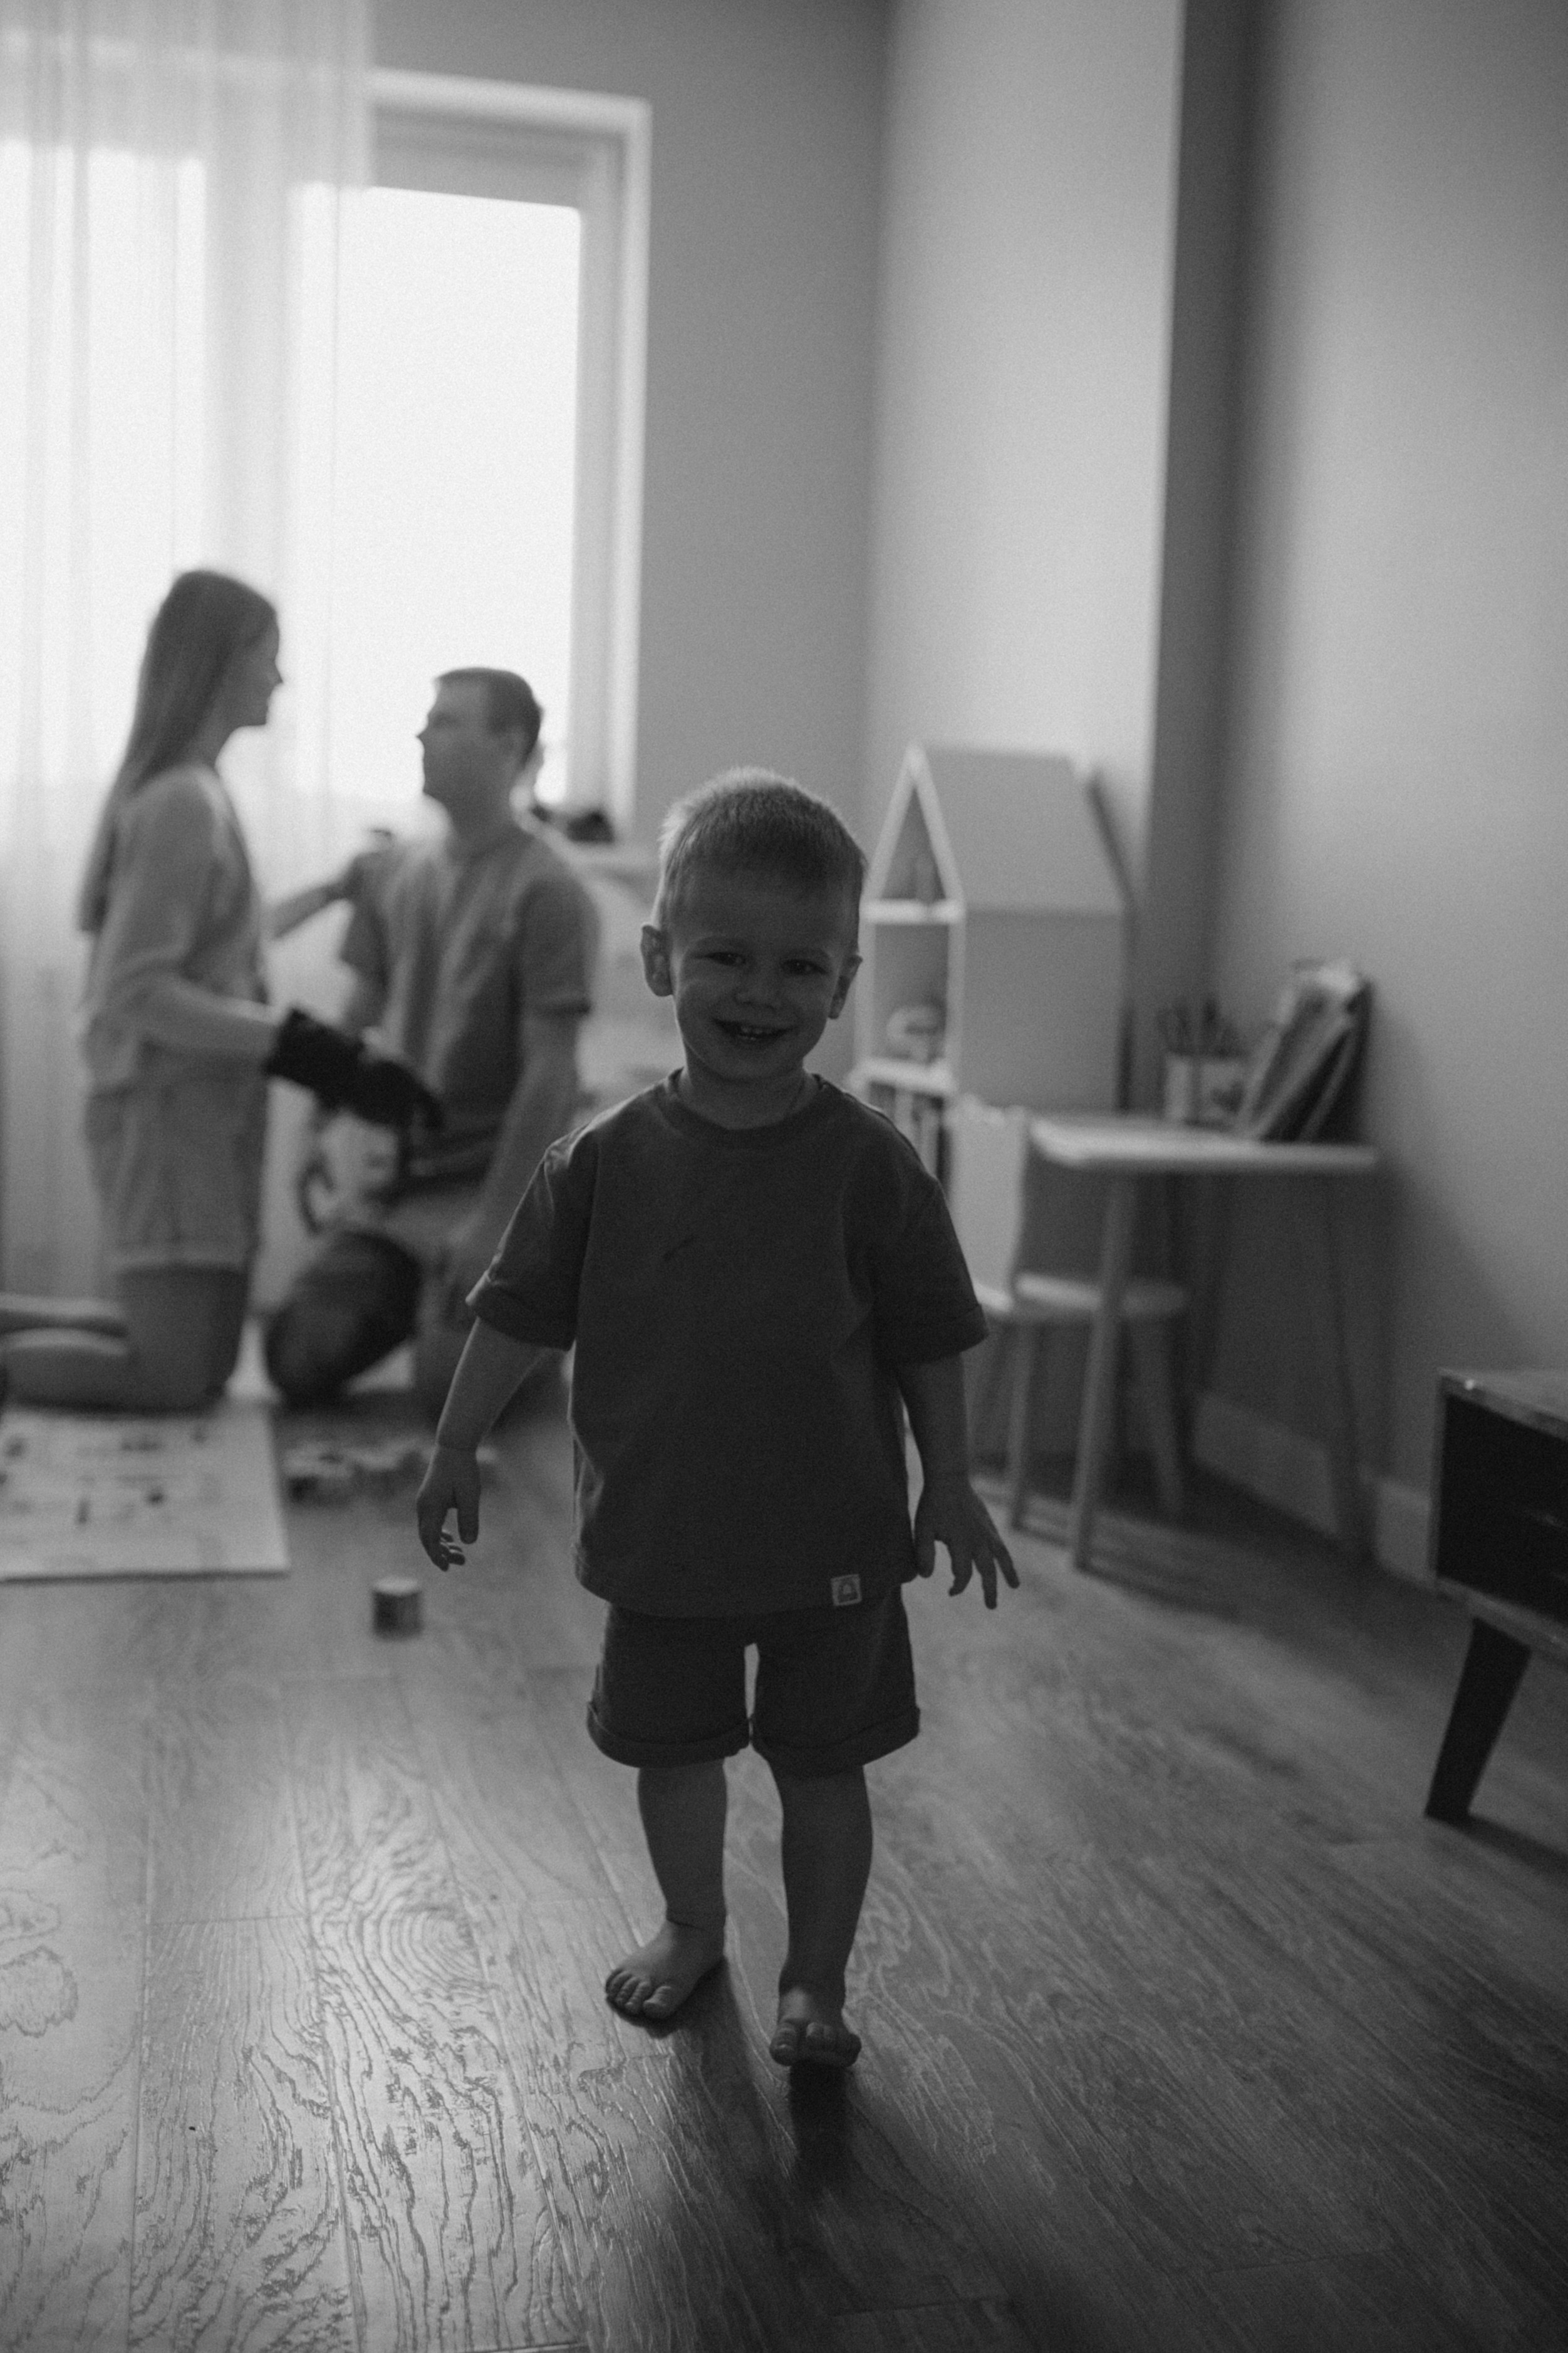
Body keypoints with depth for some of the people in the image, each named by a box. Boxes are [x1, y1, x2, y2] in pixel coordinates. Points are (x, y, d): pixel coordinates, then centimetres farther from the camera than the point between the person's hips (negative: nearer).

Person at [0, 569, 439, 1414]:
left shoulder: (193, 792, 10)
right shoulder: (181, 804, -18)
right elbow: (137, 994, -22)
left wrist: (335, 887, 28)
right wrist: (304, 1051, -24)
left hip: (211, 1111, 9)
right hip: (169, 1112, -9)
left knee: (204, 1355, 14)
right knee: (177, 1380, -5)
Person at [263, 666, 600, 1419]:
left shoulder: (547, 892, -12)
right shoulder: (393, 871, 7)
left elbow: (550, 1071, -15)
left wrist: (493, 1220, -17)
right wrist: (316, 1128, 4)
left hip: (486, 1182, -6)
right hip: (388, 1181, 6)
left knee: (453, 1394, -16)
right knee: (298, 1363, -5)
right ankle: (420, 1299, 22)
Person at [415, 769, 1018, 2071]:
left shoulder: (870, 1163, -12)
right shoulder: (608, 1159, -8)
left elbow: (929, 1339, -4)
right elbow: (519, 1312, 1)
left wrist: (952, 1484, -1)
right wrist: (456, 1449, 4)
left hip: (830, 1540, -2)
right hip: (660, 1536, 2)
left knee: (824, 1764, 11)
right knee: (673, 1749, 18)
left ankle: (817, 1978, 30)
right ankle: (692, 1925, 43)